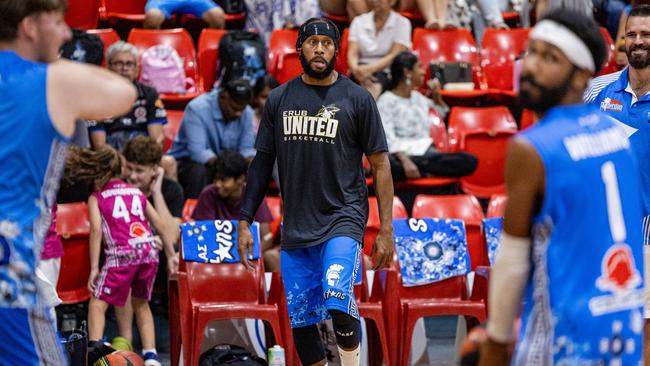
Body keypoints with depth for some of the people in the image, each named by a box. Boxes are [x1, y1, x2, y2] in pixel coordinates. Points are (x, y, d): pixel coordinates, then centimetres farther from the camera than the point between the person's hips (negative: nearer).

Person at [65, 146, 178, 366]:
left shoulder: (96, 198, 10)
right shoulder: (137, 193, 23)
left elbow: (96, 230, -4)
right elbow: (162, 225, 19)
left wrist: (94, 268, -6)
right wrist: (171, 255, 24)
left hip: (122, 254, -5)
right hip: (149, 251, 5)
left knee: (97, 304, 2)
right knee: (141, 303, 23)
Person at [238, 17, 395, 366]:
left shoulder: (357, 98, -1)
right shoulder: (279, 98, 8)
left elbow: (380, 164, 0)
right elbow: (262, 161, 13)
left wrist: (386, 229, -5)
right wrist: (245, 222, 8)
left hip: (343, 218, -4)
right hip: (295, 226, 4)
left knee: (337, 297, -25)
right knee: (300, 320, 4)